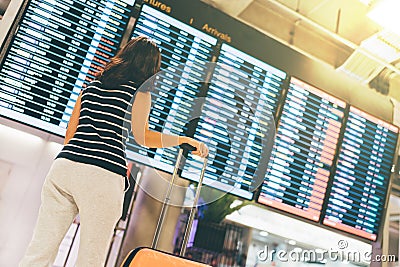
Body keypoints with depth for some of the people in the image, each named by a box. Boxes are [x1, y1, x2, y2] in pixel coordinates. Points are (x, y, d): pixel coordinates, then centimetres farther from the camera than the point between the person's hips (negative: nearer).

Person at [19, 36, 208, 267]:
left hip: (64, 166, 6)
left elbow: (70, 131, 20)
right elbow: (143, 137, 2)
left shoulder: (92, 86, 20)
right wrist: (185, 139, 12)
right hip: (102, 176, -5)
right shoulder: (140, 91, 4)